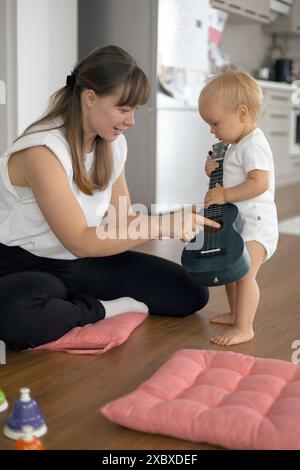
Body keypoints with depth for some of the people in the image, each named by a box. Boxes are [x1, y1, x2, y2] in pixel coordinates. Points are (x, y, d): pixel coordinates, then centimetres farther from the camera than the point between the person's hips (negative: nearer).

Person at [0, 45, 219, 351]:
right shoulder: (42, 151, -24)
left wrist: (176, 225, -17)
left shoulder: (114, 144, 1)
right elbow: (81, 242, -25)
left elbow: (122, 218, 2)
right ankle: (102, 310, -13)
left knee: (191, 293, -5)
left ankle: (77, 305, -1)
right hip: (27, 265, -6)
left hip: (86, 263, 7)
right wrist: (160, 225, -28)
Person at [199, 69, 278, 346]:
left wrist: (224, 195, -27)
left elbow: (259, 183, -30)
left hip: (255, 224, -11)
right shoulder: (238, 144, 14)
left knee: (244, 273, -16)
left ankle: (244, 328, -12)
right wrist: (215, 170, 4)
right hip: (238, 222, 11)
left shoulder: (253, 145, -18)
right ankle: (236, 314, 34)